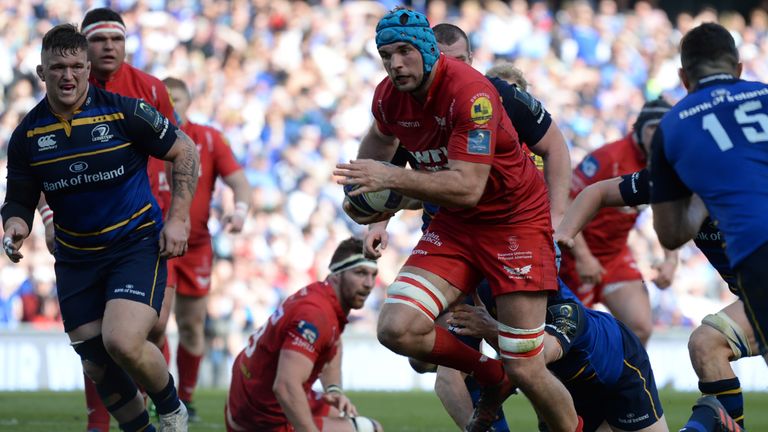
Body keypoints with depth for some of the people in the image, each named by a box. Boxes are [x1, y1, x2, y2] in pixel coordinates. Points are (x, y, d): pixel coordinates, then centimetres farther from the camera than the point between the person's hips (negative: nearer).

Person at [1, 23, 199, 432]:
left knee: (123, 343, -24)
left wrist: (178, 218, -8)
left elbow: (184, 150, -1)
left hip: (137, 244, -4)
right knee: (97, 368, 2)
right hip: (75, 258, 4)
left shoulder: (124, 111, -12)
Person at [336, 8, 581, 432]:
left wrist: (391, 178, -37)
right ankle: (492, 378, 11)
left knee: (525, 370, -8)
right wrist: (363, 189, 7)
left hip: (516, 220, -6)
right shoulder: (389, 95, -5)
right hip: (455, 225, 6)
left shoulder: (470, 93, -26)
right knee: (397, 329, -14)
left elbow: (467, 187, -33)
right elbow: (380, 136, 22)